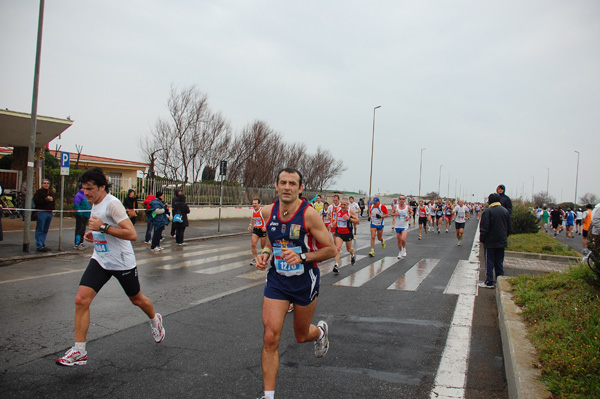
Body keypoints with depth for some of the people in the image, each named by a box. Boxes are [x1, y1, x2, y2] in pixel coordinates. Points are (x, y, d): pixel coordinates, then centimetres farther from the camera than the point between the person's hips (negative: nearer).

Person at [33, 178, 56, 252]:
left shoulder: (51, 192, 19)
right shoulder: (39, 192, -4)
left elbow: (53, 202, 31)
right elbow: (36, 201, -15)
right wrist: (45, 200, -19)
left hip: (50, 212, 7)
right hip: (42, 212, -7)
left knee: (45, 230, 12)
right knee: (40, 230, -5)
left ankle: (43, 245, 19)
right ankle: (39, 246, -3)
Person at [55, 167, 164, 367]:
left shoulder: (112, 203, -21)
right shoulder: (95, 204, 6)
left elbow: (132, 234, -28)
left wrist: (103, 227, -30)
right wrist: (93, 234, 7)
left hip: (122, 262, -6)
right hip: (100, 260, 7)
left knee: (137, 299, 14)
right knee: (81, 300, -10)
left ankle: (155, 320, 47)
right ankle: (79, 352, -1)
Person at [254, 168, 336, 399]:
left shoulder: (309, 214, -19)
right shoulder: (268, 212, -4)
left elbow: (331, 250, -14)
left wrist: (302, 257, -26)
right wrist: (265, 254, -3)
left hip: (305, 281, -3)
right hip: (277, 278, 3)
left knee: (301, 336, 16)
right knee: (270, 338, -7)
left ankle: (321, 331, 54)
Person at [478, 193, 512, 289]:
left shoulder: (488, 211, -14)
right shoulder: (505, 211, 5)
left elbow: (484, 228, -16)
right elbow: (509, 228, 12)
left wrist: (482, 239, -4)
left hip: (490, 242, -5)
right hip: (502, 242, 5)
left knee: (489, 263, 1)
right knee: (499, 262, 13)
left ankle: (489, 282, 4)